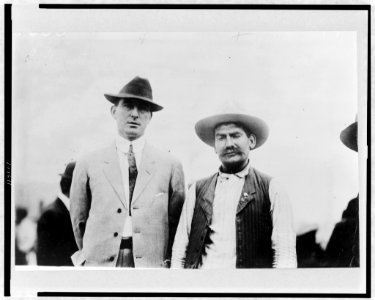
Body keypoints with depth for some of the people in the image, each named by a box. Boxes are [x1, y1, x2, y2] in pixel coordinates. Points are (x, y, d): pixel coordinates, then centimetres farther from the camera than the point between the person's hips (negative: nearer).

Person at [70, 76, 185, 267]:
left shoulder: (170, 165, 5)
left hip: (152, 265, 0)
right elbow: (79, 219, 13)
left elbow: (176, 220, 10)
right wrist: (93, 254, 12)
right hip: (101, 263, 0)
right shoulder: (88, 165, 5)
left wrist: (165, 259, 7)